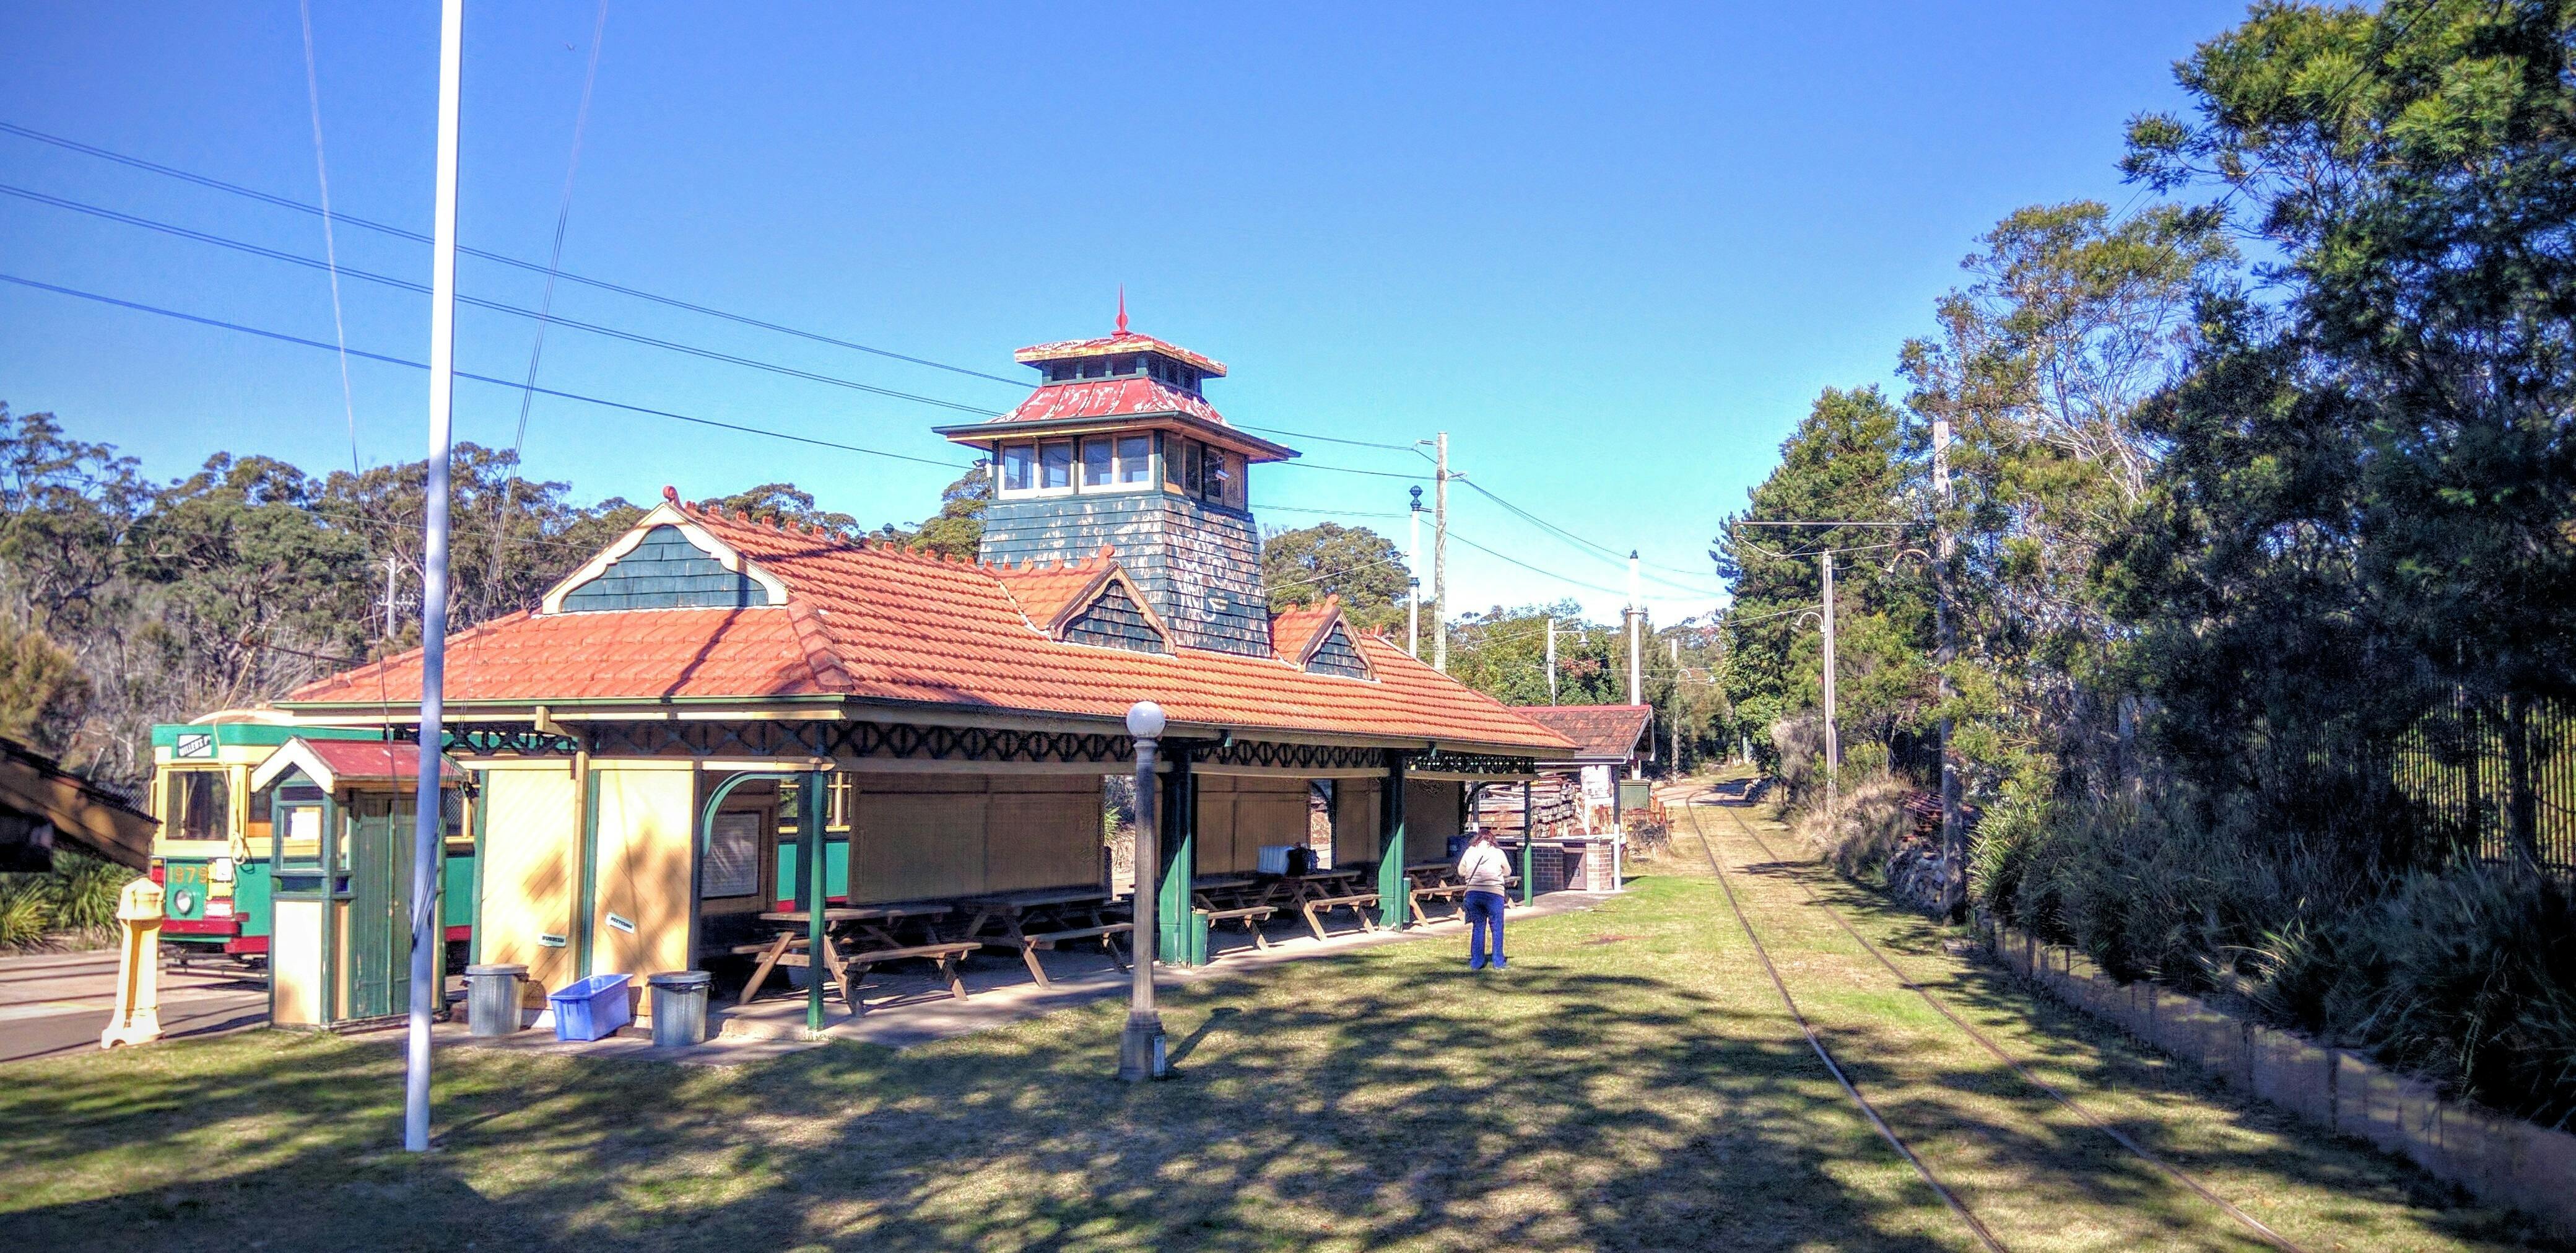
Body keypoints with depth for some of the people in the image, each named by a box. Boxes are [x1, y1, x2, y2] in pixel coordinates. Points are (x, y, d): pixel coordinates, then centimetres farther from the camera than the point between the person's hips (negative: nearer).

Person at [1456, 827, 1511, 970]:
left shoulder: (1469, 853, 6)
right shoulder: (1498, 853, 0)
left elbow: (1461, 872, 16)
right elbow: (1508, 873, 12)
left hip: (1473, 893, 2)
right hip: (1494, 894, -2)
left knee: (1477, 927, 12)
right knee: (1497, 928, 8)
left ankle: (1476, 962, 11)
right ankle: (1498, 962, 12)